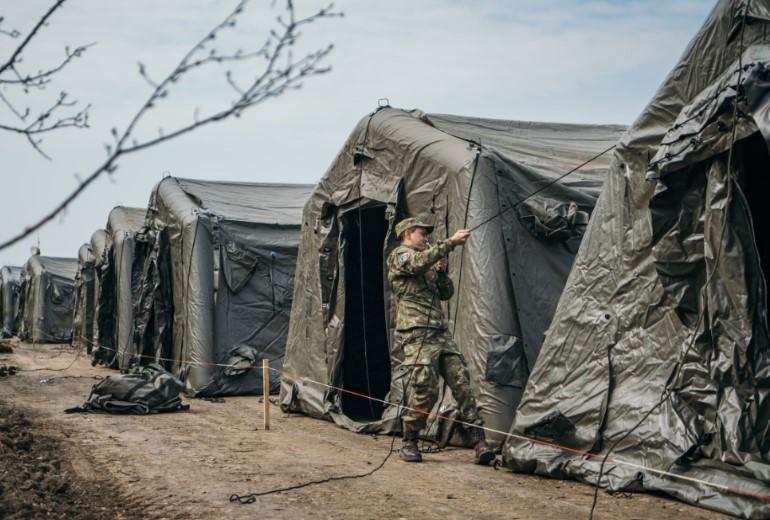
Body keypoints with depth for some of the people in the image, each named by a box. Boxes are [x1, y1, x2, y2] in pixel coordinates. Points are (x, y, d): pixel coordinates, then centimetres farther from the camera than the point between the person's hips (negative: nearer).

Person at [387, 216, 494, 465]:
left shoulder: (428, 264, 27)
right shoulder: (399, 255, 2)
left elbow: (447, 293, 26)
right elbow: (420, 262, -22)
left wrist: (441, 271, 9)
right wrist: (451, 242, -22)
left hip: (442, 333, 8)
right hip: (418, 335, -8)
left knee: (462, 383, -3)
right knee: (424, 390, -11)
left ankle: (478, 441, -4)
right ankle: (409, 442, 7)